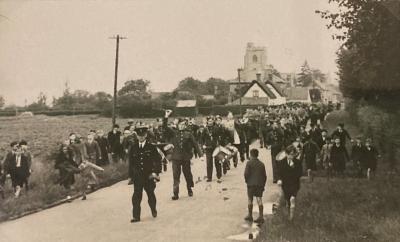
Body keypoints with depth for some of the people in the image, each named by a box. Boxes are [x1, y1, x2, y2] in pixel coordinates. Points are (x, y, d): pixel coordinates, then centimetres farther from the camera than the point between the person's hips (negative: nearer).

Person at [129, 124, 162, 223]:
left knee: (150, 194, 13)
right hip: (137, 176, 1)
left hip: (149, 175, -1)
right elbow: (131, 162, 8)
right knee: (136, 196, -5)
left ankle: (153, 209, 39)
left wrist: (156, 172, -10)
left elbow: (157, 160, 0)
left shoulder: (151, 147, -2)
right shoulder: (133, 148, 4)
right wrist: (131, 175, 5)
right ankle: (136, 216, 0)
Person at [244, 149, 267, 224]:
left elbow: (246, 173, -13)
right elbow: (265, 175, 8)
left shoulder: (249, 163, -7)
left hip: (251, 184, -4)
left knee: (250, 200, 8)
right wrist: (263, 184, 14)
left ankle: (250, 216, 16)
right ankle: (261, 217, -1)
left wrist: (247, 181, 4)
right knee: (259, 200, 3)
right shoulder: (261, 164, 7)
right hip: (260, 184, 4)